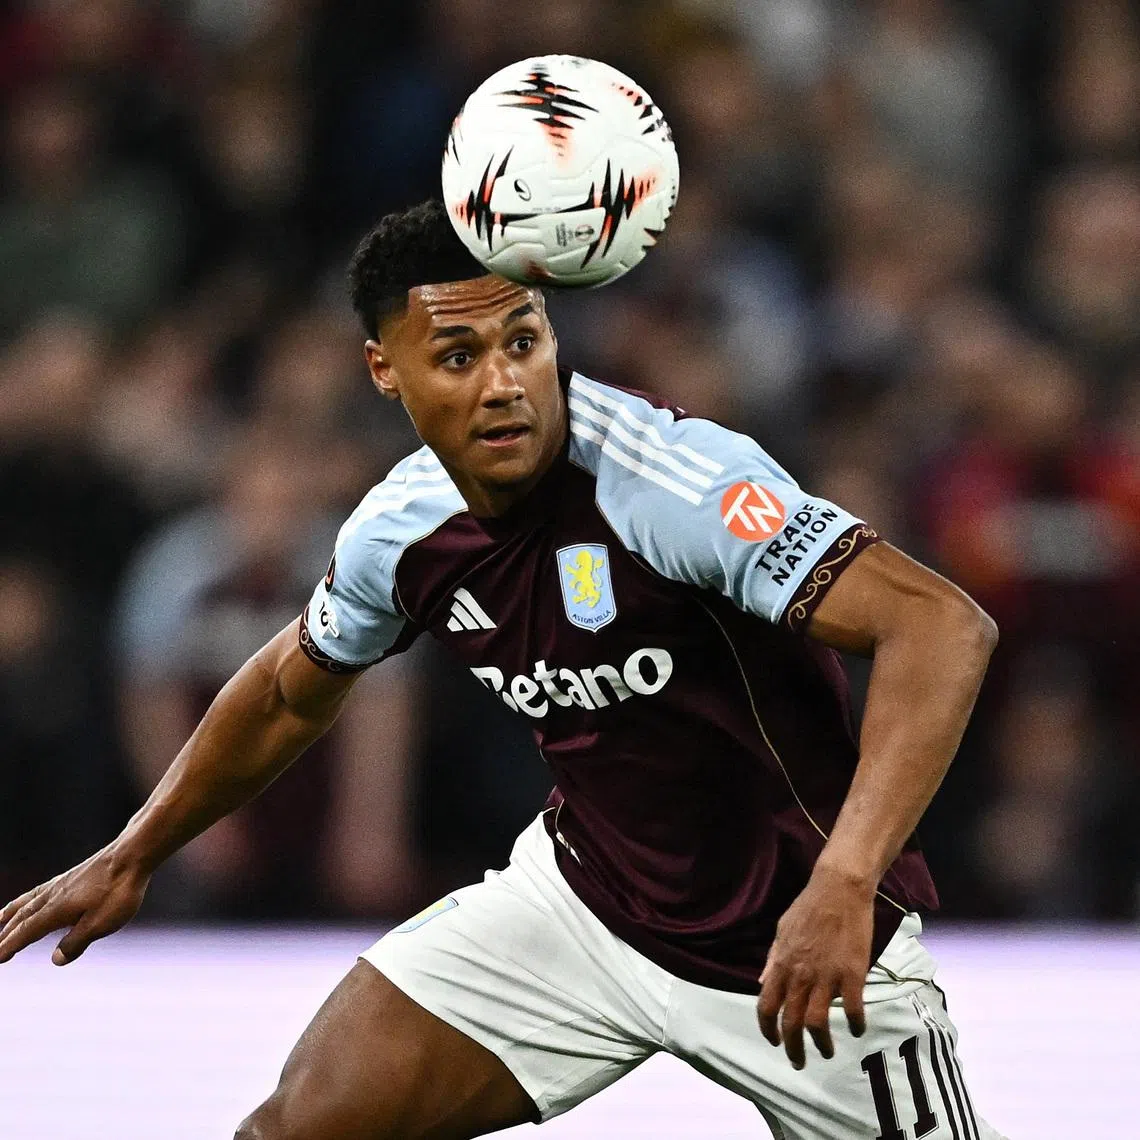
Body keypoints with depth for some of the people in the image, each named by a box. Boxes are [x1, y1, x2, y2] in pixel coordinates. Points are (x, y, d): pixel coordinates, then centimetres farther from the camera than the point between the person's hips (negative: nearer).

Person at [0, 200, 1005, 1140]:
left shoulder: (676, 478, -28)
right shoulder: (401, 531, -7)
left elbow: (946, 629, -37)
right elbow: (291, 692, 16)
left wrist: (841, 885, -47)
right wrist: (132, 859, 24)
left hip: (800, 942, -5)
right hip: (583, 894, 5)